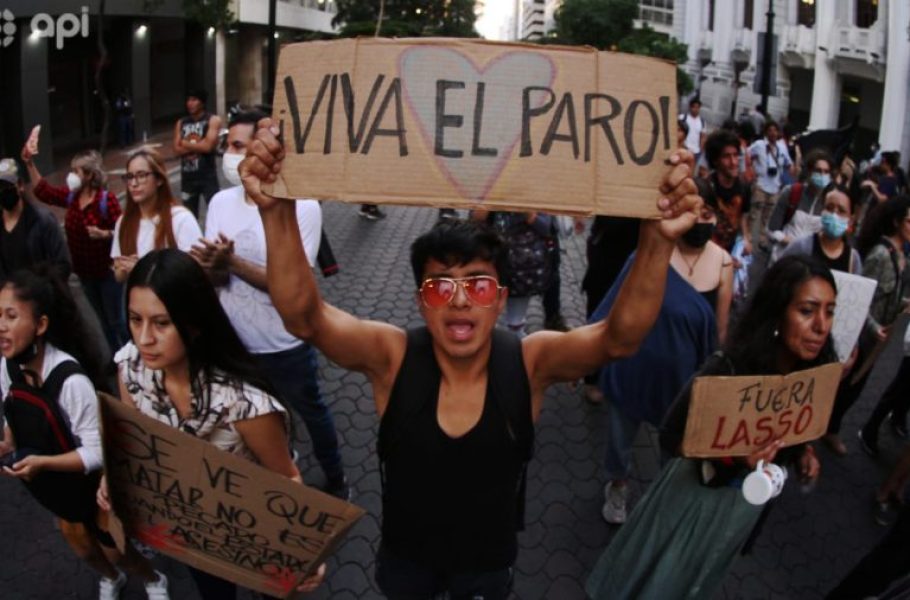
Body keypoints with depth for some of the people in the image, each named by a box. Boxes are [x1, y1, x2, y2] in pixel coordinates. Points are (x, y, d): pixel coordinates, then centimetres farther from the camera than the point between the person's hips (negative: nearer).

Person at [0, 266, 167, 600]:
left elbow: (97, 452, -29)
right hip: (51, 480, 6)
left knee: (111, 548, 15)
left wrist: (42, 462, -38)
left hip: (92, 483, -6)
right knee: (80, 544, 27)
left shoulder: (71, 380, -36)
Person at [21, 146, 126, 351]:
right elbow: (42, 190, 8)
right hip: (85, 271, 7)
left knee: (116, 320, 2)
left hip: (107, 271, -7)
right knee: (103, 320, 19)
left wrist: (103, 234, -37)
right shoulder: (71, 197, 1)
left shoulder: (106, 199, -19)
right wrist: (29, 164, 1)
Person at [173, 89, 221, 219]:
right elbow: (177, 149, -1)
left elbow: (208, 146, -17)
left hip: (207, 175, -5)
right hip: (187, 176, 5)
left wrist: (186, 144, -5)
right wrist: (198, 145, -14)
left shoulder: (213, 120, -5)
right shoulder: (181, 123, 8)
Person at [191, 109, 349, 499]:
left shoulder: (302, 207, -20)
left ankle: (335, 482, 41)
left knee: (312, 414, 18)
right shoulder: (221, 202, -3)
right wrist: (210, 266, -27)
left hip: (284, 347, -5)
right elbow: (217, 277, -3)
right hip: (232, 342, 5)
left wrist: (232, 262, -32)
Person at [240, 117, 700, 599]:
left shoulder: (529, 362, -25)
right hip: (404, 553, 0)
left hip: (489, 560, 0)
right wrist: (278, 212, -58)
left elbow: (620, 336, -40)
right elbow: (303, 316, -40)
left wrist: (657, 240, -58)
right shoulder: (393, 356, -26)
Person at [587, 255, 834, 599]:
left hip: (748, 503, 5)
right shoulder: (727, 372, -34)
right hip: (699, 495, -5)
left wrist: (802, 451, -14)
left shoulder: (813, 374, -16)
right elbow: (670, 437, -24)